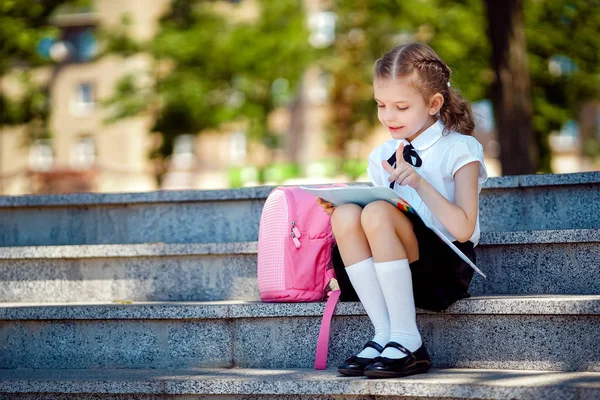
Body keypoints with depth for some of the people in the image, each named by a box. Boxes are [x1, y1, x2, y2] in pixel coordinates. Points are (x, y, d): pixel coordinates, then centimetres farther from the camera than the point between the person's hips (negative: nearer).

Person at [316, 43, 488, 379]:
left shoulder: (460, 150, -2)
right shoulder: (381, 157, 13)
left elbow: (462, 228, -15)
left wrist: (420, 182, -23)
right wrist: (343, 201, -5)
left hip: (448, 268, -5)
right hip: (395, 271, 5)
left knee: (377, 213, -29)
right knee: (346, 215, -22)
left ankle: (408, 342, -26)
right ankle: (384, 334, -21)